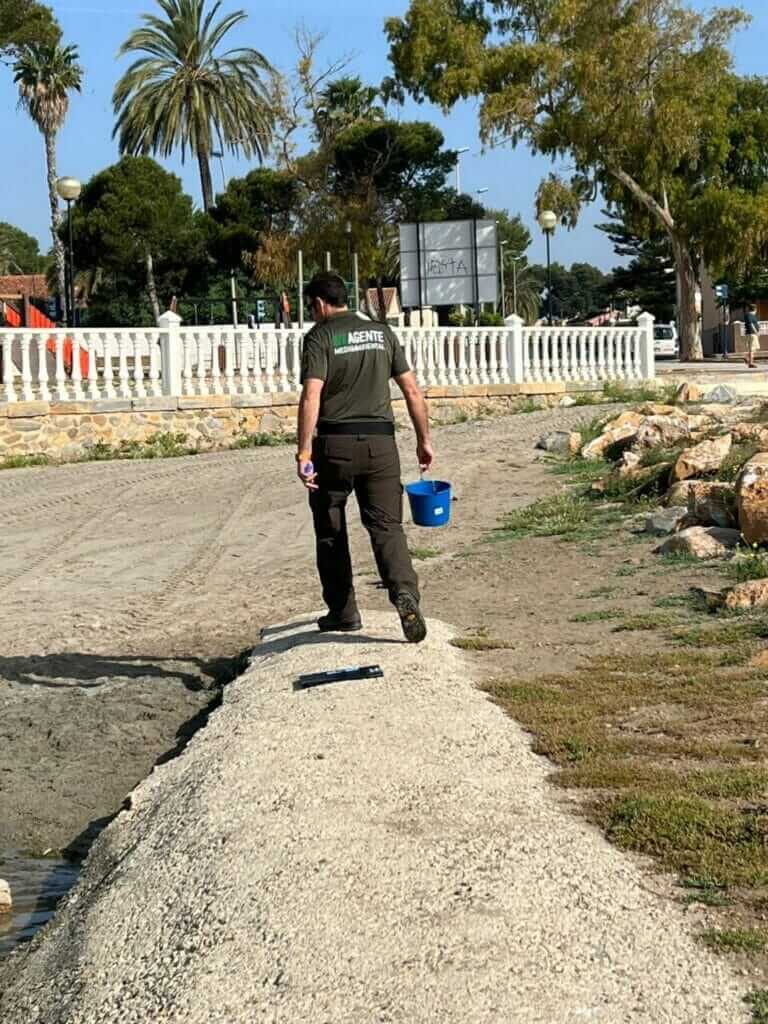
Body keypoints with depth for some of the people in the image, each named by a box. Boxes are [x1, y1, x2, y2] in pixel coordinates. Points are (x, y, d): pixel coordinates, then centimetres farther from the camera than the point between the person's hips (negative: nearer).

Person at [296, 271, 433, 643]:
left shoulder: (320, 336, -3)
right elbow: (412, 391, 8)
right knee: (386, 525, 3)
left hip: (335, 444, -3)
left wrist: (304, 452, -17)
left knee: (330, 530, 11)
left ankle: (343, 612, 17)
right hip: (380, 442, 3)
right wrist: (423, 439, 14)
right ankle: (404, 592, -22)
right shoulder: (382, 332, 12)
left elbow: (311, 396, -15)